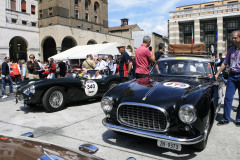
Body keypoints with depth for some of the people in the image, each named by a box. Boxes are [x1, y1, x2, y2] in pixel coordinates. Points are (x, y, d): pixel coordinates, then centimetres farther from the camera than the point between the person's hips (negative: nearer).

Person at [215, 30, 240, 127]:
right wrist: (217, 74, 12)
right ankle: (226, 119, 8)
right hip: (232, 76, 3)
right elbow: (225, 63, 15)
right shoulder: (231, 50, 10)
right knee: (228, 98, 0)